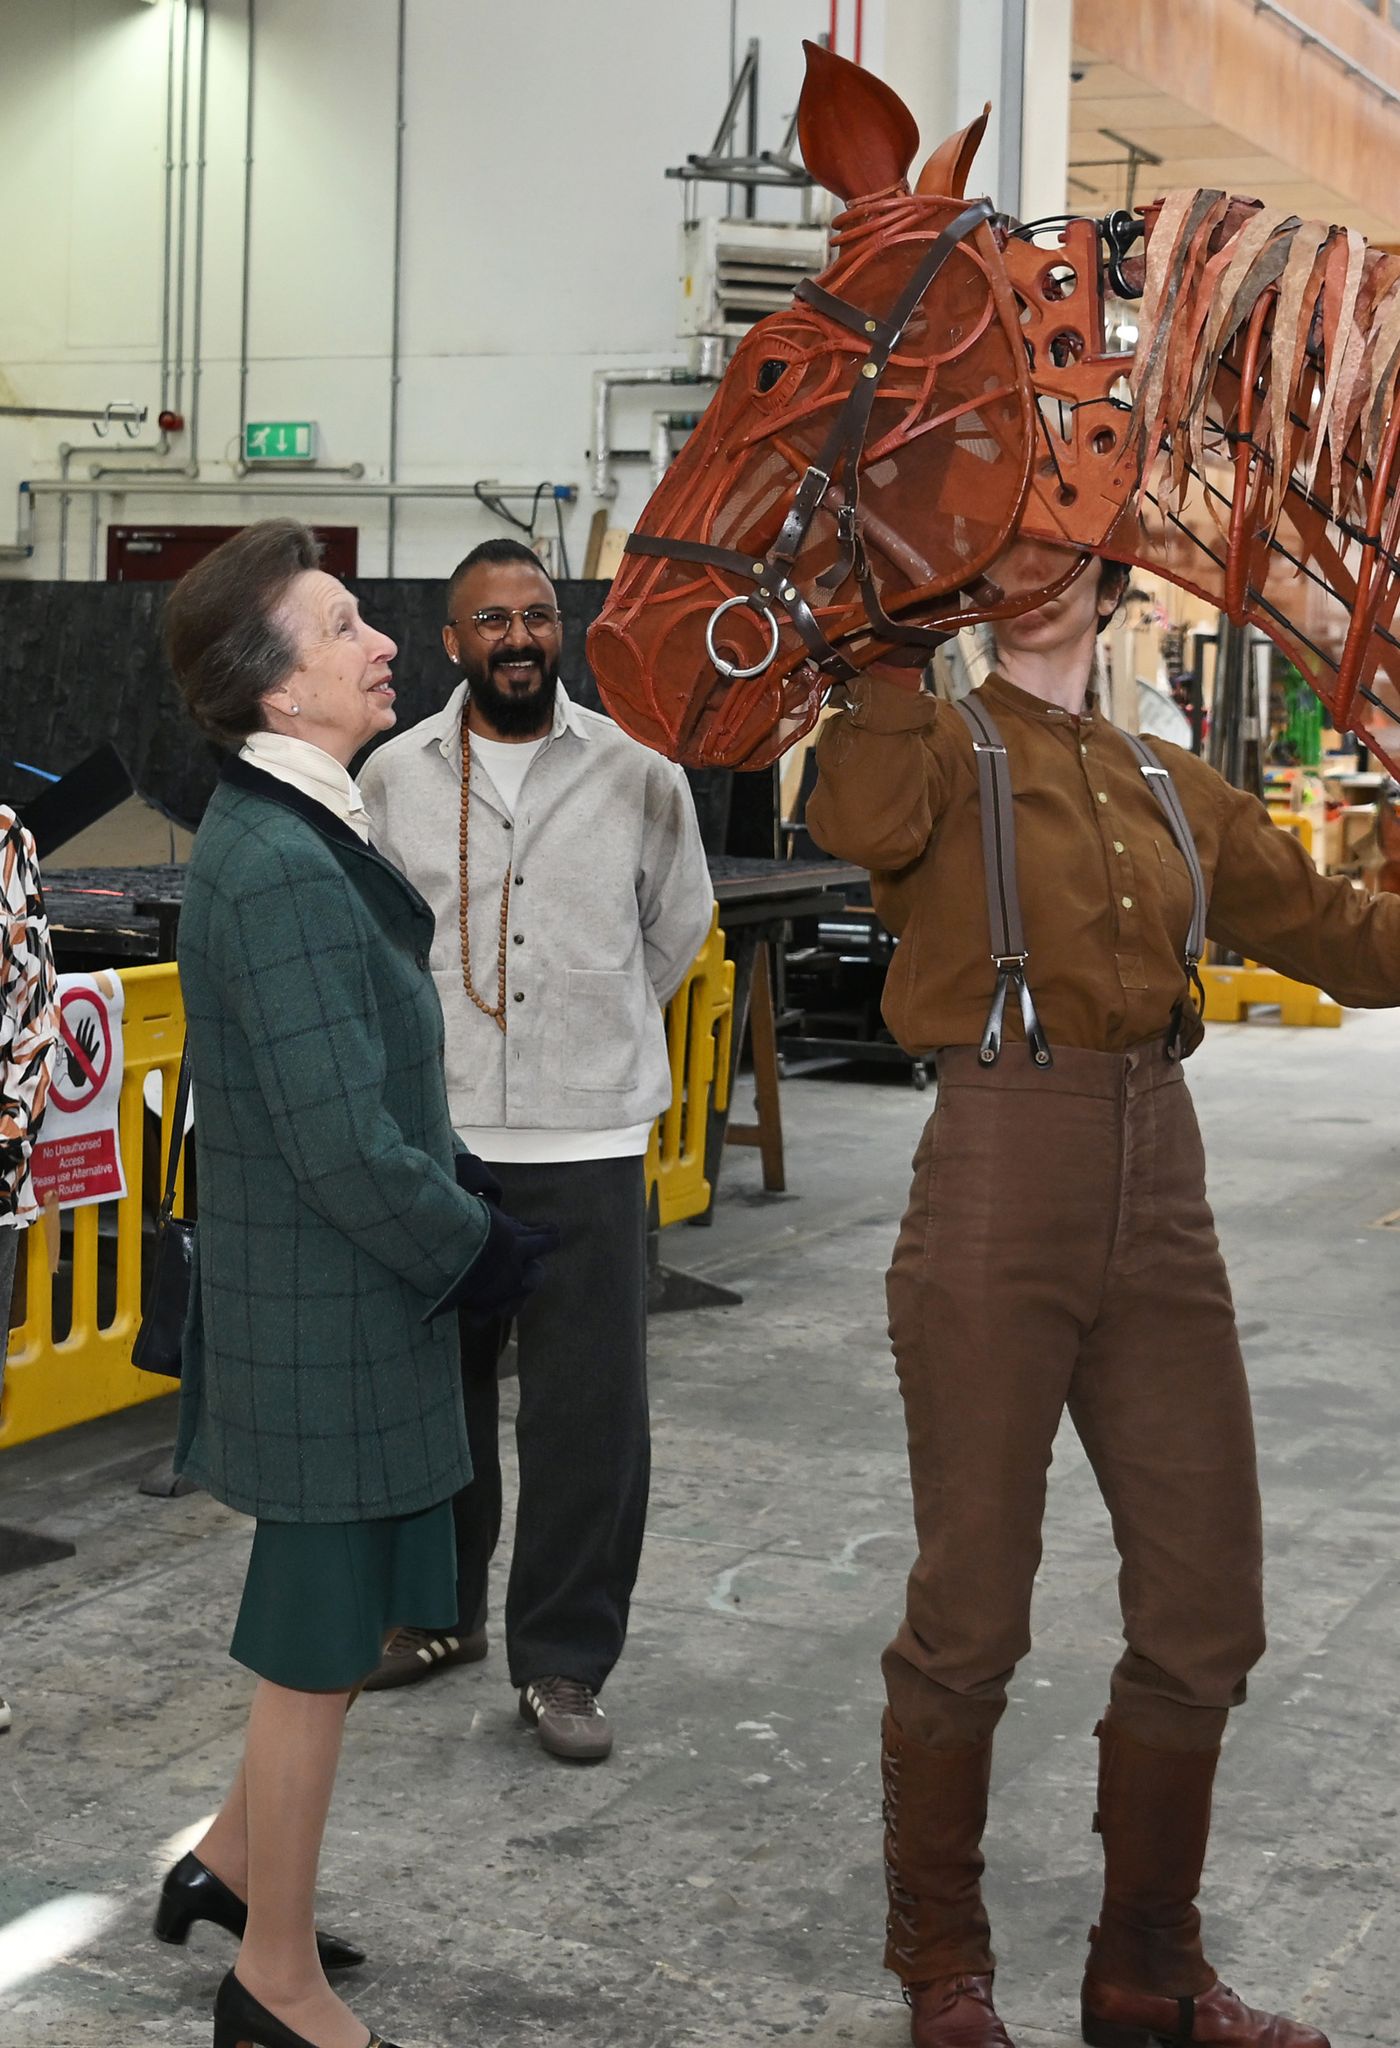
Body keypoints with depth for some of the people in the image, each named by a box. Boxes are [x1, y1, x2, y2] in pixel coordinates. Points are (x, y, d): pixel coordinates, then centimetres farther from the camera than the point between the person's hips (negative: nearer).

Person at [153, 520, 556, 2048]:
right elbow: (345, 1146, -26)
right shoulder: (280, 869, -24)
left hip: (337, 1302, 9)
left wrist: (467, 1230, 11)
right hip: (332, 1326, -9)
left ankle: (229, 1862, 41)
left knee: (352, 1619, 23)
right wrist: (475, 1252, -11)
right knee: (319, 1656, 7)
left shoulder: (291, 836, 8)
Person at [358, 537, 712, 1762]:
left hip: (588, 1142, -2)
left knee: (590, 1409, -1)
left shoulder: (638, 775, -1)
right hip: (433, 1139, 2)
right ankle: (444, 1610, 34)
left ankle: (564, 1663, 12)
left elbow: (679, 928, 14)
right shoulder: (394, 776, 2)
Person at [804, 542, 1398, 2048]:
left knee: (1206, 1609, 9)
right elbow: (860, 820, -23)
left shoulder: (1172, 791, 14)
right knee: (972, 1609, 4)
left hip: (1159, 1203, 5)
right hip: (997, 1198, -5)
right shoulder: (943, 750, 0)